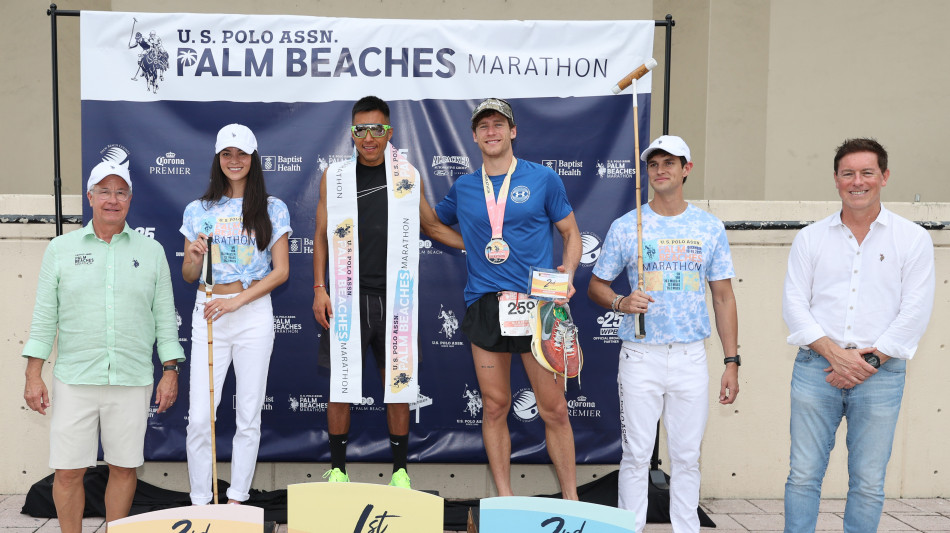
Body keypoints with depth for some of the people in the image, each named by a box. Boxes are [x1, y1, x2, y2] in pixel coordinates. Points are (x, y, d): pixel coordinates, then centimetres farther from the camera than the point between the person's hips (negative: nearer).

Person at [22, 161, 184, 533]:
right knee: (68, 470, 3)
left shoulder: (151, 251, 7)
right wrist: (33, 375, 0)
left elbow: (164, 316, 7)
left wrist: (171, 370, 2)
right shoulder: (61, 248, 7)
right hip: (74, 379, 0)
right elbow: (45, 316, 5)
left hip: (133, 380, 0)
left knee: (124, 467, 6)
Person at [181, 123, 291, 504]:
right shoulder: (198, 211, 8)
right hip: (207, 316, 1)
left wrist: (236, 301, -12)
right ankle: (199, 502, 13)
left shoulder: (272, 209, 3)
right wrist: (194, 257, -13)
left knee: (248, 417, 5)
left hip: (254, 314, -1)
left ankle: (237, 500, 19)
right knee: (199, 417, -2)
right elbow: (188, 276, 11)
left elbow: (281, 271, -1)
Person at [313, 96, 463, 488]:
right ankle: (337, 470, 17)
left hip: (393, 297, 0)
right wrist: (319, 289, 1)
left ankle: (400, 471, 16)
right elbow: (322, 235, 8)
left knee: (397, 383, 3)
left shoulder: (407, 175, 7)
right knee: (341, 384, 2)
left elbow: (432, 226, 16)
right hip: (347, 297, 0)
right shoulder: (334, 176, 7)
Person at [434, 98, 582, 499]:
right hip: (484, 305, 3)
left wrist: (567, 272, -7)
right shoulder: (463, 188, 13)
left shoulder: (543, 179, 5)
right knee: (494, 406, 6)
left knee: (554, 409, -2)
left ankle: (571, 499, 12)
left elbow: (571, 233, 9)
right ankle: (504, 500, 18)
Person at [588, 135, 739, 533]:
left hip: (691, 357, 1)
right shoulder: (625, 227, 3)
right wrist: (621, 302, -14)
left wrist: (731, 362, 2)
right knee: (636, 455, 2)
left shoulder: (710, 228, 6)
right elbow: (596, 285, 8)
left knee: (687, 456, 8)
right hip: (640, 356, -1)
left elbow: (723, 297, 7)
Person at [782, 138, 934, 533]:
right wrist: (834, 352, -10)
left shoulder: (913, 239, 5)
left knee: (868, 483, 6)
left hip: (881, 374, -1)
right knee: (804, 474, 3)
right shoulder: (810, 238, 9)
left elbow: (915, 311, -1)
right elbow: (794, 303, 2)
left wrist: (870, 360, -9)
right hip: (815, 367, 1)